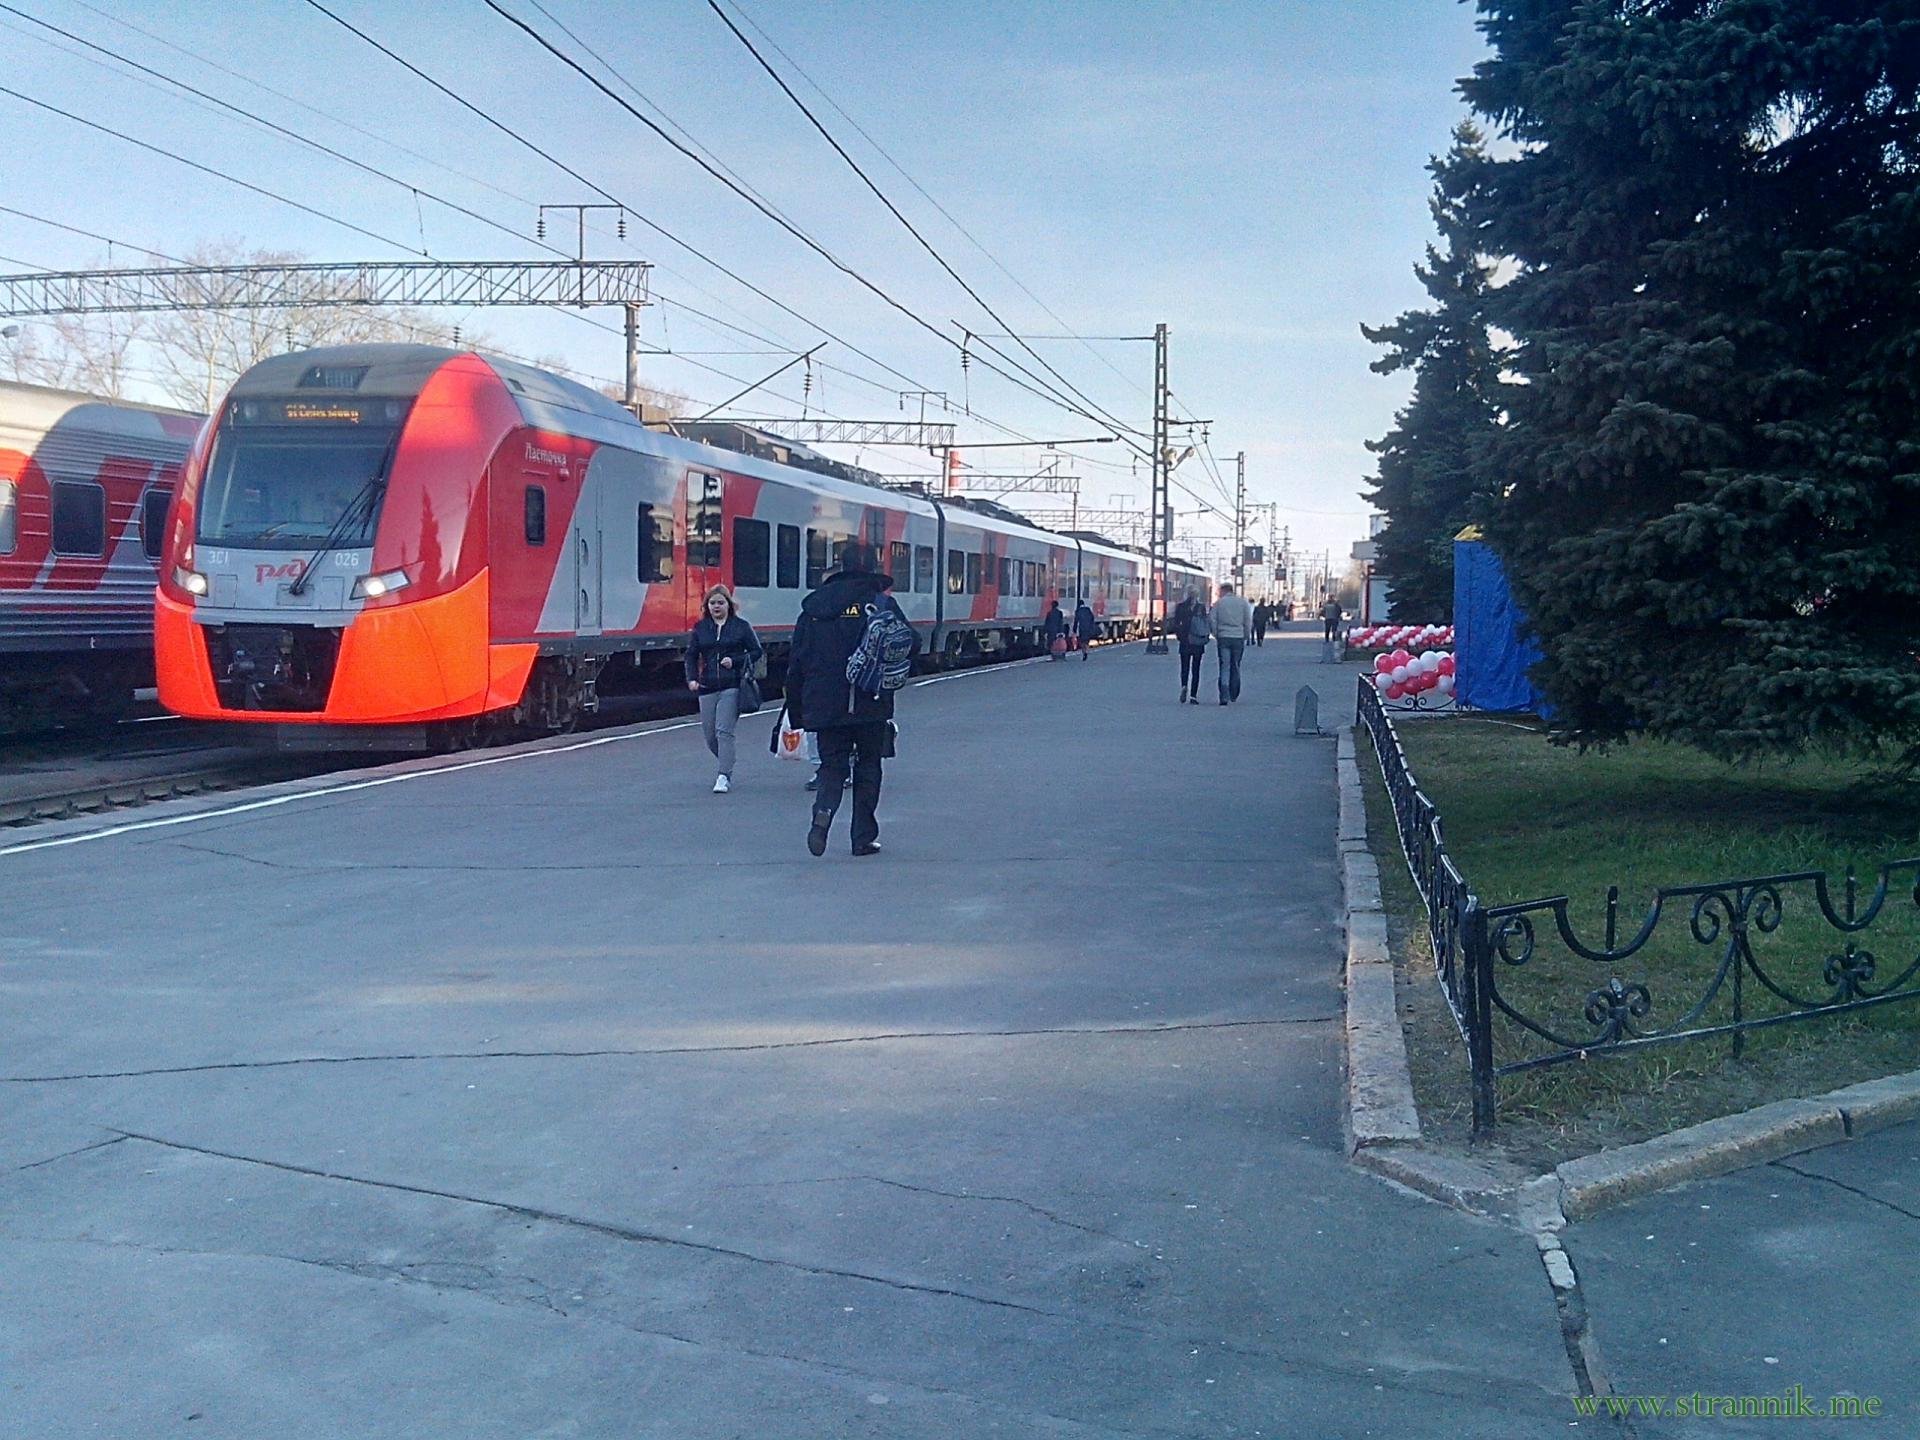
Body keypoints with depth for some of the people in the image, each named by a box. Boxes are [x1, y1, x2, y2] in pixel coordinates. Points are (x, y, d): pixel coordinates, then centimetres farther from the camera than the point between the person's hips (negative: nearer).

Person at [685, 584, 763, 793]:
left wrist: (735, 661, -9)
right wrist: (691, 678, -5)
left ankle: (724, 776, -12)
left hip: (732, 686, -4)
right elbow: (691, 656, 11)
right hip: (707, 688, 4)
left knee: (724, 730, -14)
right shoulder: (700, 627, 11)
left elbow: (757, 651, 6)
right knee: (709, 734, 7)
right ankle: (727, 765, 33)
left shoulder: (741, 626, 3)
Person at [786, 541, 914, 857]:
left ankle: (822, 813, -17)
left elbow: (796, 661, 7)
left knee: (832, 764, 12)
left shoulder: (814, 606, 7)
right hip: (870, 705, -2)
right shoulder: (881, 603, -5)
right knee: (868, 766, 12)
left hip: (823, 705, 3)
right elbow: (910, 645, -7)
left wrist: (796, 710, 13)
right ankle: (864, 838, 12)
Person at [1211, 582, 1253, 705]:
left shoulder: (1218, 603, 2)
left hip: (1223, 638, -1)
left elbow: (1213, 621, -1)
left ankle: (1224, 696, -15)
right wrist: (1245, 636, 13)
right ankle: (1234, 695, 18)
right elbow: (1248, 621, 5)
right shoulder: (1242, 602, 6)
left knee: (1224, 667, -3)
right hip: (1239, 638, 2)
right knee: (1235, 667, 12)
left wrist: (1216, 635, 9)